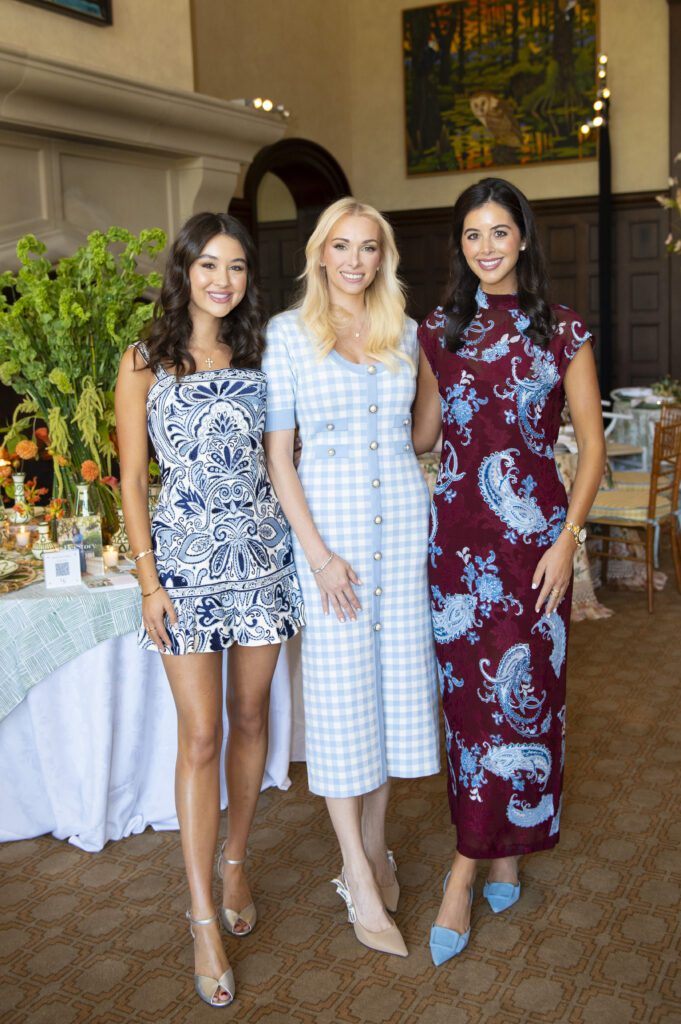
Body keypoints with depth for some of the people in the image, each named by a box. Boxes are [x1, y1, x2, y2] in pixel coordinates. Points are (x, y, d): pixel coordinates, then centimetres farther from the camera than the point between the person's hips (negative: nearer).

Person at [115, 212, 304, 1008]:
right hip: (186, 560, -3)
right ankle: (203, 919, 7)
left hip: (262, 553, 4)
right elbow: (132, 480, -2)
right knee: (200, 735, -3)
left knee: (250, 718, 11)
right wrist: (149, 582, -7)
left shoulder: (259, 358, 8)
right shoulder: (145, 363, -1)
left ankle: (234, 862, 32)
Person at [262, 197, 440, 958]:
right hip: (329, 521, -4)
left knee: (395, 675, 8)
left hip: (404, 517, 4)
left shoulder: (405, 333, 9)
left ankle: (373, 845, 26)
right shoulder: (289, 332, -2)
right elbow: (278, 453, -6)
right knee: (339, 686, -1)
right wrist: (318, 552, -13)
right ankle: (361, 882, 9)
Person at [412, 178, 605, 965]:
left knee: (520, 690, -1)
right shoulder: (438, 333, 8)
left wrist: (567, 539, -8)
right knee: (469, 690, 5)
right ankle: (504, 855, 23)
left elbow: (591, 444, 0)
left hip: (534, 531, -2)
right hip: (457, 531, 2)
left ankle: (466, 871, 12)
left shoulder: (562, 332, 0)